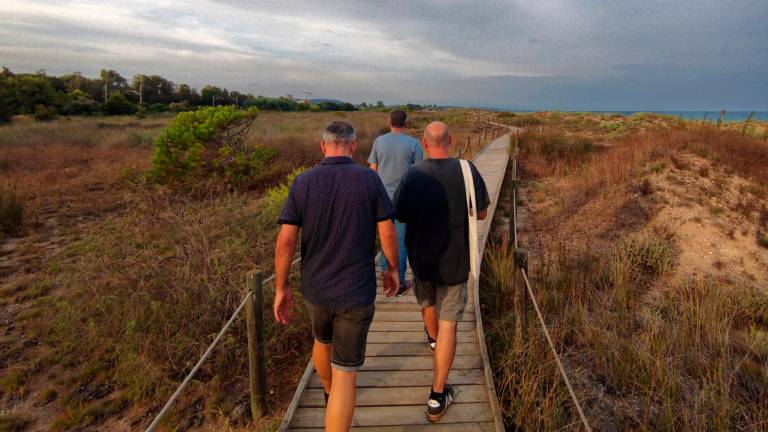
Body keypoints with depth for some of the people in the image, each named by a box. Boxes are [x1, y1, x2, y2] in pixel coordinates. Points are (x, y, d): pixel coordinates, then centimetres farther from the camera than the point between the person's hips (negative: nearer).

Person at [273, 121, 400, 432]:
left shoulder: (303, 183, -8)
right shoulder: (370, 180, -11)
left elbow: (285, 240, -10)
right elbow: (388, 233, -9)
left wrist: (281, 288, 0)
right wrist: (392, 269, 9)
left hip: (315, 288, 4)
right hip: (356, 292, -3)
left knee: (322, 339, 33)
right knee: (345, 373, 3)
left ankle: (329, 393, 60)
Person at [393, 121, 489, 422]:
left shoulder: (413, 174, -14)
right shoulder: (467, 171, -15)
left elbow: (400, 215, -3)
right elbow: (482, 213, -4)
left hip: (422, 257, 2)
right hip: (455, 260, -2)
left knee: (427, 302, 30)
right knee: (448, 323, 4)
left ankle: (432, 337, 61)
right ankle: (437, 396, 8)